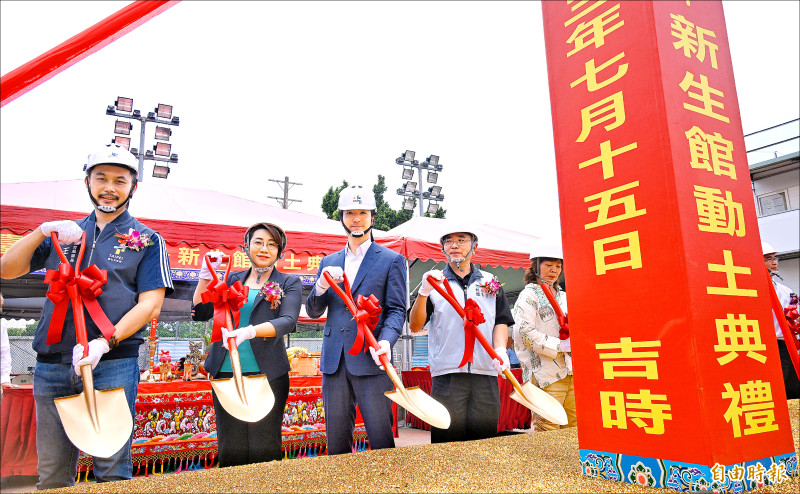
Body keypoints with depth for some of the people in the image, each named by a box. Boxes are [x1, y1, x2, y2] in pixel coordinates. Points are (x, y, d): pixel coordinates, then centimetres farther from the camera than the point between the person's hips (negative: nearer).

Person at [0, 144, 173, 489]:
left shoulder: (146, 240, 5)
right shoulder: (65, 233, 17)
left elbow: (150, 304, -4)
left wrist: (103, 343, -16)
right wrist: (43, 231, -4)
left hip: (112, 365, -3)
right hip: (52, 365, 4)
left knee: (111, 470, 1)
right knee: (51, 474, 12)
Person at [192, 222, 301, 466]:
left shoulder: (289, 283, 5)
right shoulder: (233, 279, 15)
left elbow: (288, 321, -11)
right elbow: (200, 313, 10)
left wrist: (250, 331, -27)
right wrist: (206, 274, -1)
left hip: (266, 373, -2)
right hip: (226, 371, 3)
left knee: (264, 449, 1)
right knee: (231, 448, 8)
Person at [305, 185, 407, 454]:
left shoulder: (392, 260, 5)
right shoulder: (328, 262, 17)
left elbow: (397, 310, -1)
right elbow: (312, 311, 14)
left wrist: (386, 341, -20)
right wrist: (321, 287, -8)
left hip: (370, 360, -4)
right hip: (334, 361, 4)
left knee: (381, 440, -1)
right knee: (336, 442, 11)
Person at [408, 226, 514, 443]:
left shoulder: (491, 282, 16)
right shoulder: (434, 282, 9)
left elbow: (501, 321, 12)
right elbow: (415, 326, 2)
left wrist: (500, 349, -7)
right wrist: (423, 293, -13)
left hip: (486, 375, 2)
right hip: (446, 375, -2)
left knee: (484, 439, 5)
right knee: (447, 439, -2)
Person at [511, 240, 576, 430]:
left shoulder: (564, 297, 21)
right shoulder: (528, 295, -2)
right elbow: (525, 333, -14)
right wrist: (560, 345, -15)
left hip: (571, 371, 7)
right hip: (546, 374, -7)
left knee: (574, 428, 9)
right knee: (547, 431, -7)